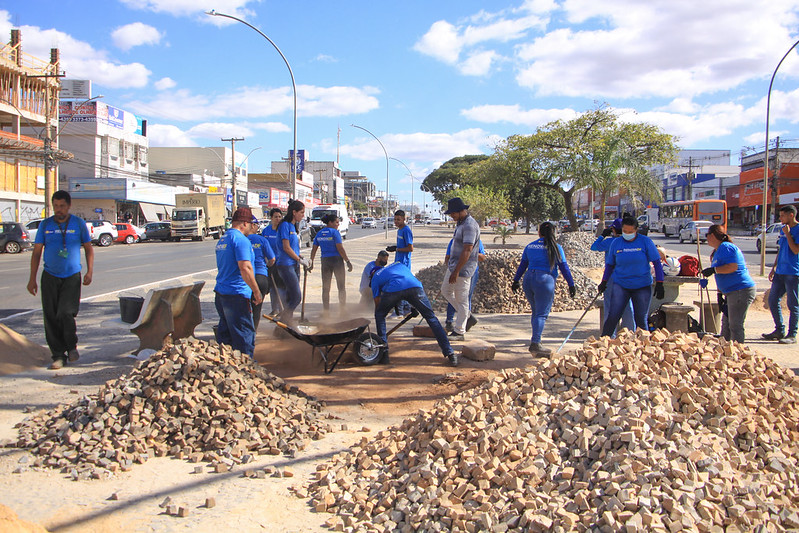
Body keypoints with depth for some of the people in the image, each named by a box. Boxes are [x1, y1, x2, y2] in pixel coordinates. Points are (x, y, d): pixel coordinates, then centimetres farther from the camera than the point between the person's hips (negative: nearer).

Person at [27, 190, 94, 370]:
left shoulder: (78, 224, 2)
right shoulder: (45, 225, 6)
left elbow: (88, 248, 10)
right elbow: (36, 252, 8)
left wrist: (89, 271, -2)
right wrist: (32, 279, 3)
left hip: (72, 277, -2)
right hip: (50, 277, 2)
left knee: (66, 313, -13)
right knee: (51, 317, 0)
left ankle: (72, 347, 12)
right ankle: (58, 355, 11)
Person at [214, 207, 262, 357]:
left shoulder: (222, 239, 17)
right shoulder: (241, 239, -14)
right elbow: (245, 268, -23)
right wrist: (257, 292, -16)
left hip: (220, 293, 9)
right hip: (236, 295, -9)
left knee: (225, 335, 16)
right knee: (244, 335, -1)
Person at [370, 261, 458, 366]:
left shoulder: (375, 278, 34)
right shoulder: (398, 264, 44)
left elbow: (377, 304, 32)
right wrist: (415, 306, 43)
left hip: (393, 289, -2)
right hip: (414, 286, 2)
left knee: (379, 315, 25)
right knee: (431, 318, 14)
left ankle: (383, 353, 21)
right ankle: (450, 354, 9)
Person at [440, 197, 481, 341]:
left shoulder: (469, 225, -21)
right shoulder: (460, 223, 12)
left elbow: (467, 250, -26)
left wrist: (456, 271, -26)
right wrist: (450, 264, 25)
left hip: (463, 268, -11)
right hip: (453, 265, 11)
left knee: (461, 299, -2)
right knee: (445, 290, 21)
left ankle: (459, 331, 6)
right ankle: (465, 315, 31)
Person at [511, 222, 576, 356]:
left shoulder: (530, 246, 14)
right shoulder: (556, 247, 2)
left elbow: (522, 265, 17)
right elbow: (564, 267, 1)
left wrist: (516, 280, 24)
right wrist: (571, 284, 5)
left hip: (529, 279, 5)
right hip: (545, 281, -5)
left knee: (536, 312, 19)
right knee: (542, 314, -6)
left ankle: (535, 338, 28)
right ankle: (535, 344, -15)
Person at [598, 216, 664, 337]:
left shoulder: (645, 242, -4)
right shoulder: (616, 243, 2)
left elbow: (657, 263, -2)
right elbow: (610, 264, 13)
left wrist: (659, 284, -7)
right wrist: (604, 282, 7)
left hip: (642, 286, -1)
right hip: (620, 285, 1)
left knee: (641, 319, 2)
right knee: (612, 316, -9)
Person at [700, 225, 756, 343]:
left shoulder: (726, 247, -12)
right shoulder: (717, 251, 19)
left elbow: (733, 267, -25)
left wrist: (714, 270, -22)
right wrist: (720, 294, 21)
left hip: (741, 291, -11)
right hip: (731, 293, 11)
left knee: (735, 325, -8)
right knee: (726, 323, 16)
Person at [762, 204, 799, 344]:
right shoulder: (783, 229, 15)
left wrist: (787, 234, -16)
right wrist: (774, 268, 18)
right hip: (780, 272, 8)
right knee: (772, 300, 10)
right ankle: (779, 330, 22)